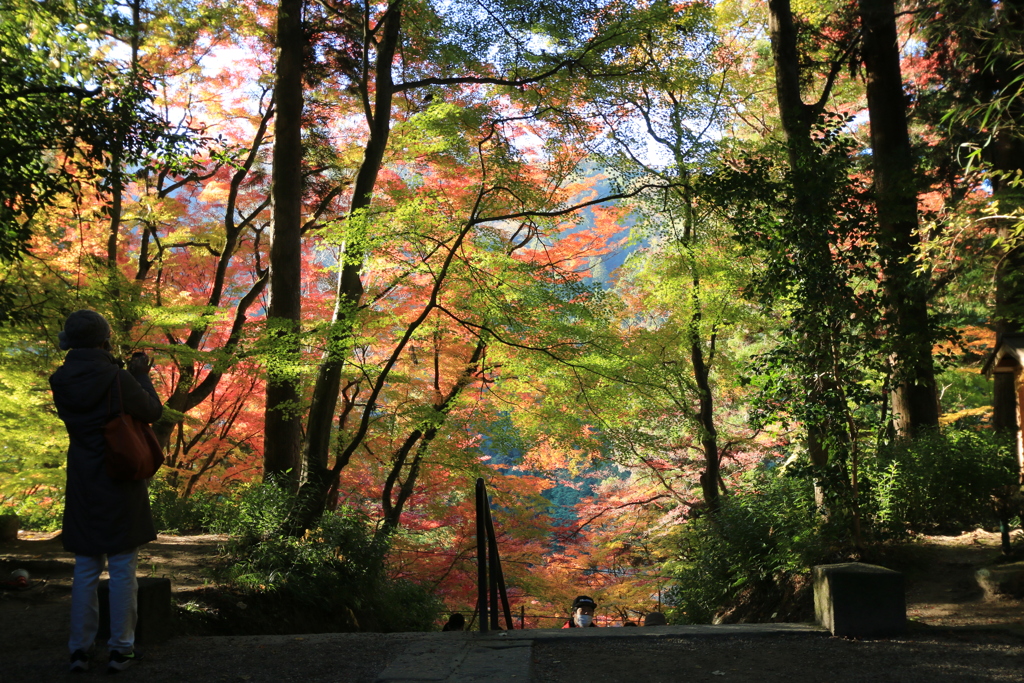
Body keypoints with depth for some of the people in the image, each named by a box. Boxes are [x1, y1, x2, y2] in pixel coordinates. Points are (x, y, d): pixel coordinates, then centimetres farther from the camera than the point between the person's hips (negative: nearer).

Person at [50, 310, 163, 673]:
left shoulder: (61, 381, -2)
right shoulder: (118, 379, -18)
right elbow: (152, 412, -7)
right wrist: (141, 375, 6)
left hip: (82, 484, 5)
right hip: (120, 483, -4)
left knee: (85, 568, 13)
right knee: (122, 567, 4)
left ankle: (80, 648, 18)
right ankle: (121, 649, 9)